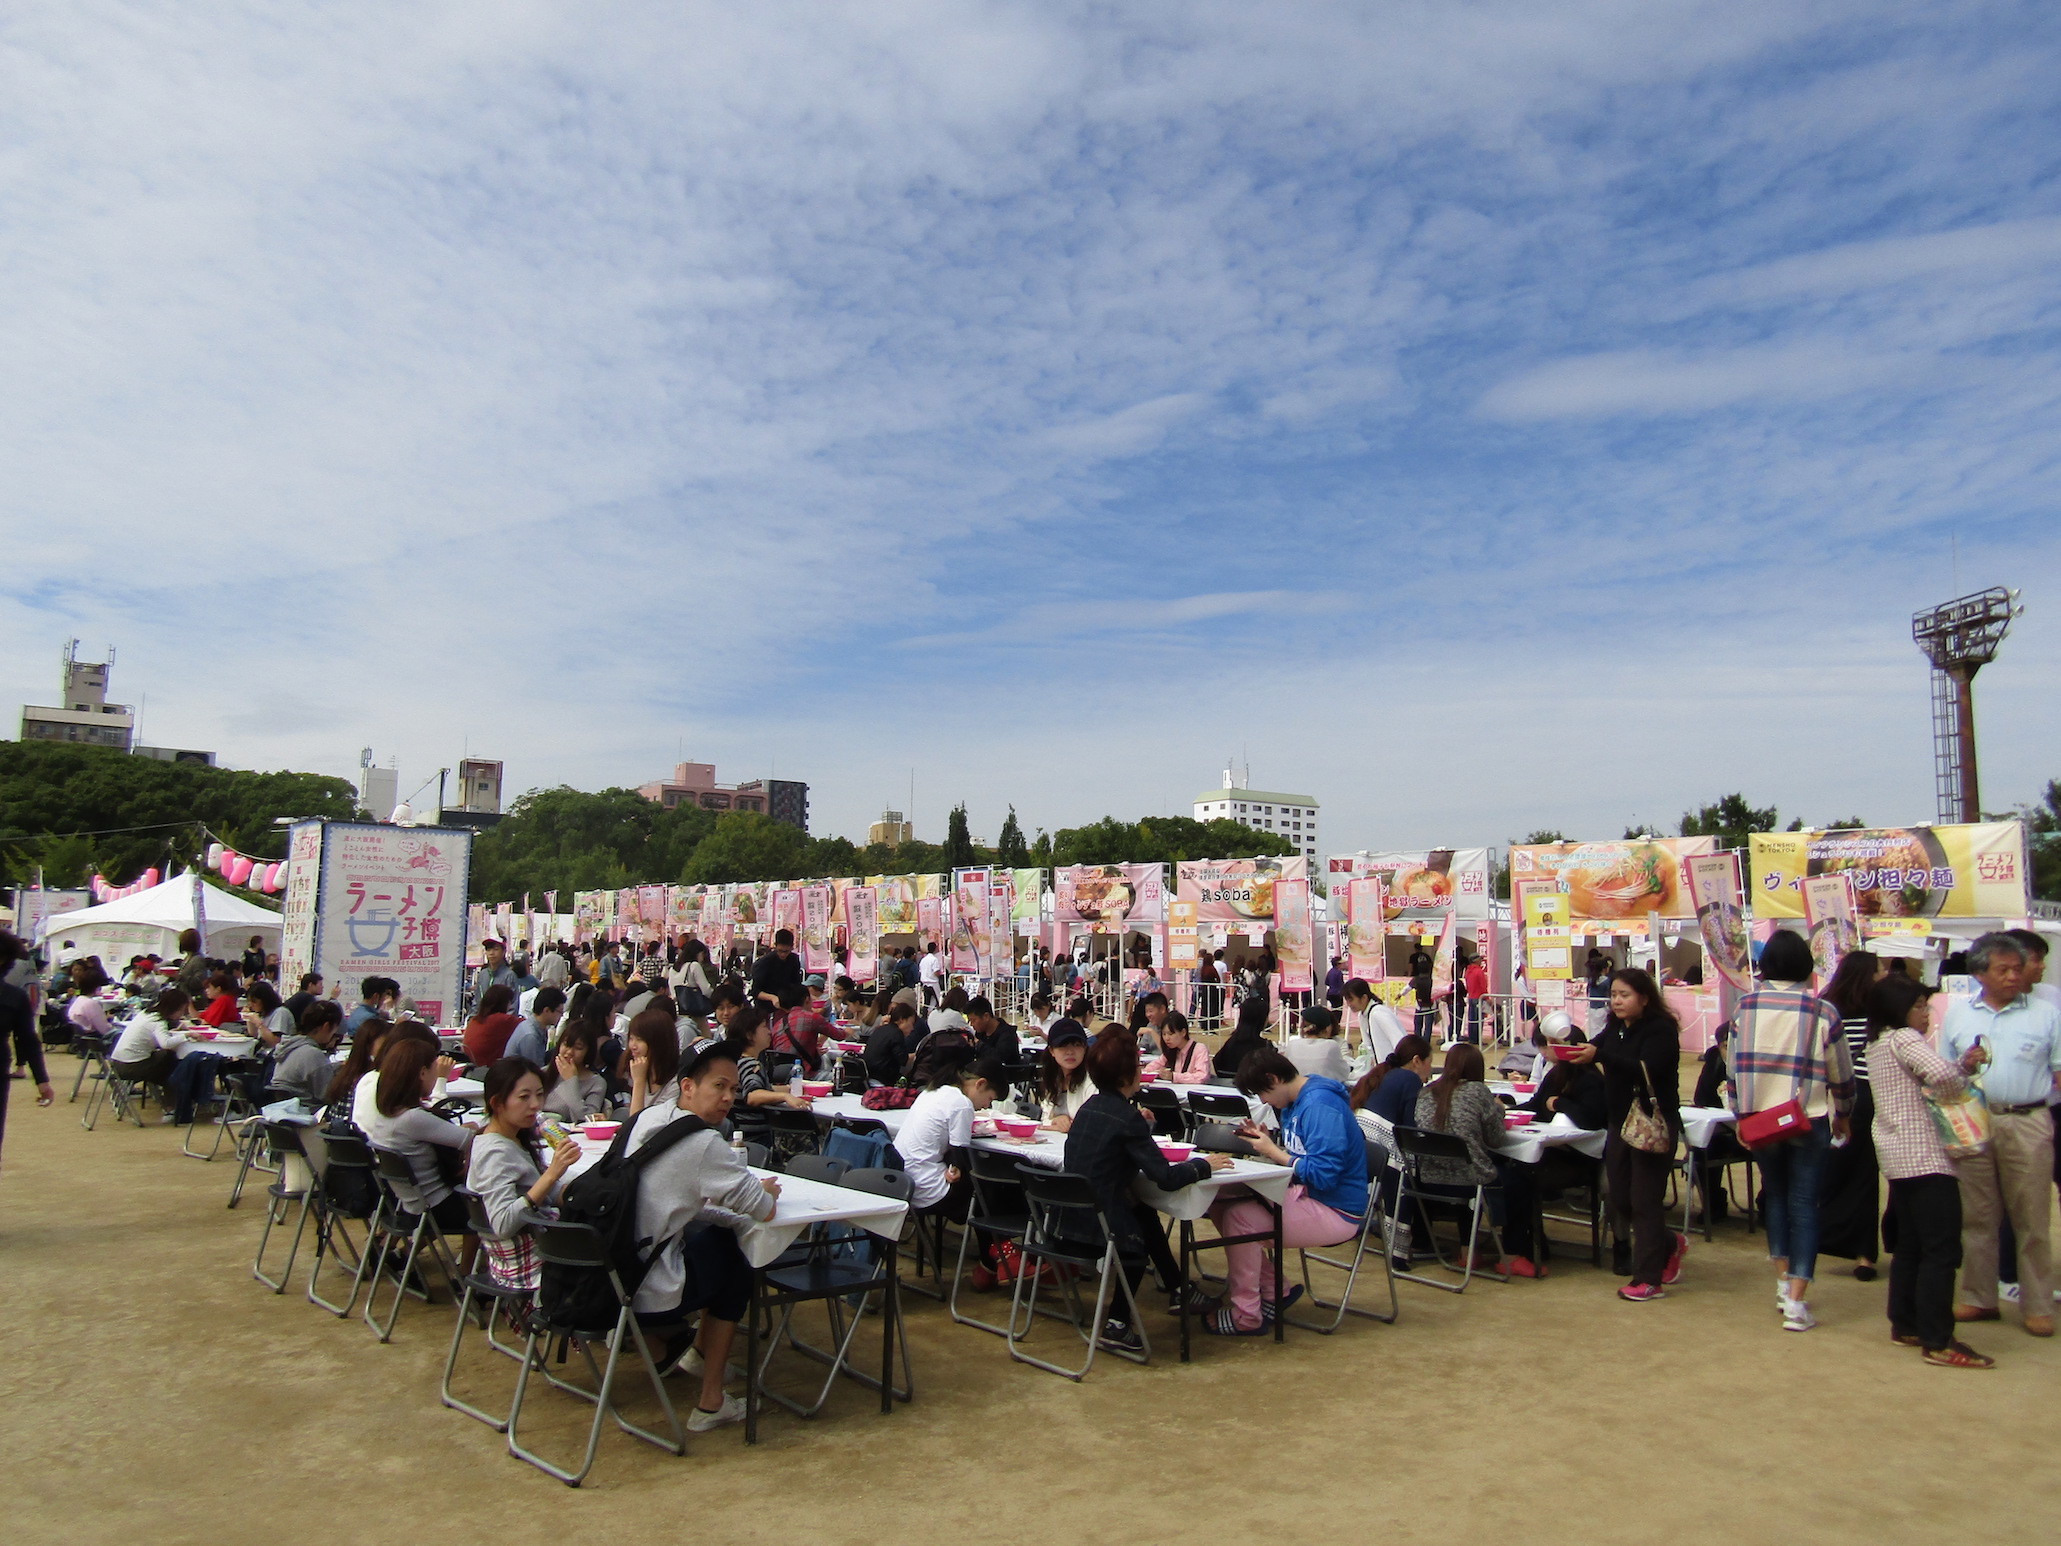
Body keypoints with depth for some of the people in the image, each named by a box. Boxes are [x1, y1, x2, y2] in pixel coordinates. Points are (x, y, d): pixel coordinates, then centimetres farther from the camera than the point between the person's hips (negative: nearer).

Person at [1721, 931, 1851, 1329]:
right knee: (1803, 1206, 3)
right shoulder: (1823, 1011, -7)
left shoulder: (1745, 1007, -2)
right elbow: (1841, 1073, 1)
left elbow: (1732, 1067, 3)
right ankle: (1795, 1302, 1)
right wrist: (1841, 1116, 18)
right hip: (1808, 1121, -2)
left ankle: (1785, 1281, 25)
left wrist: (1740, 1114, 15)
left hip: (1759, 1121, 2)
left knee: (1776, 1197, 20)